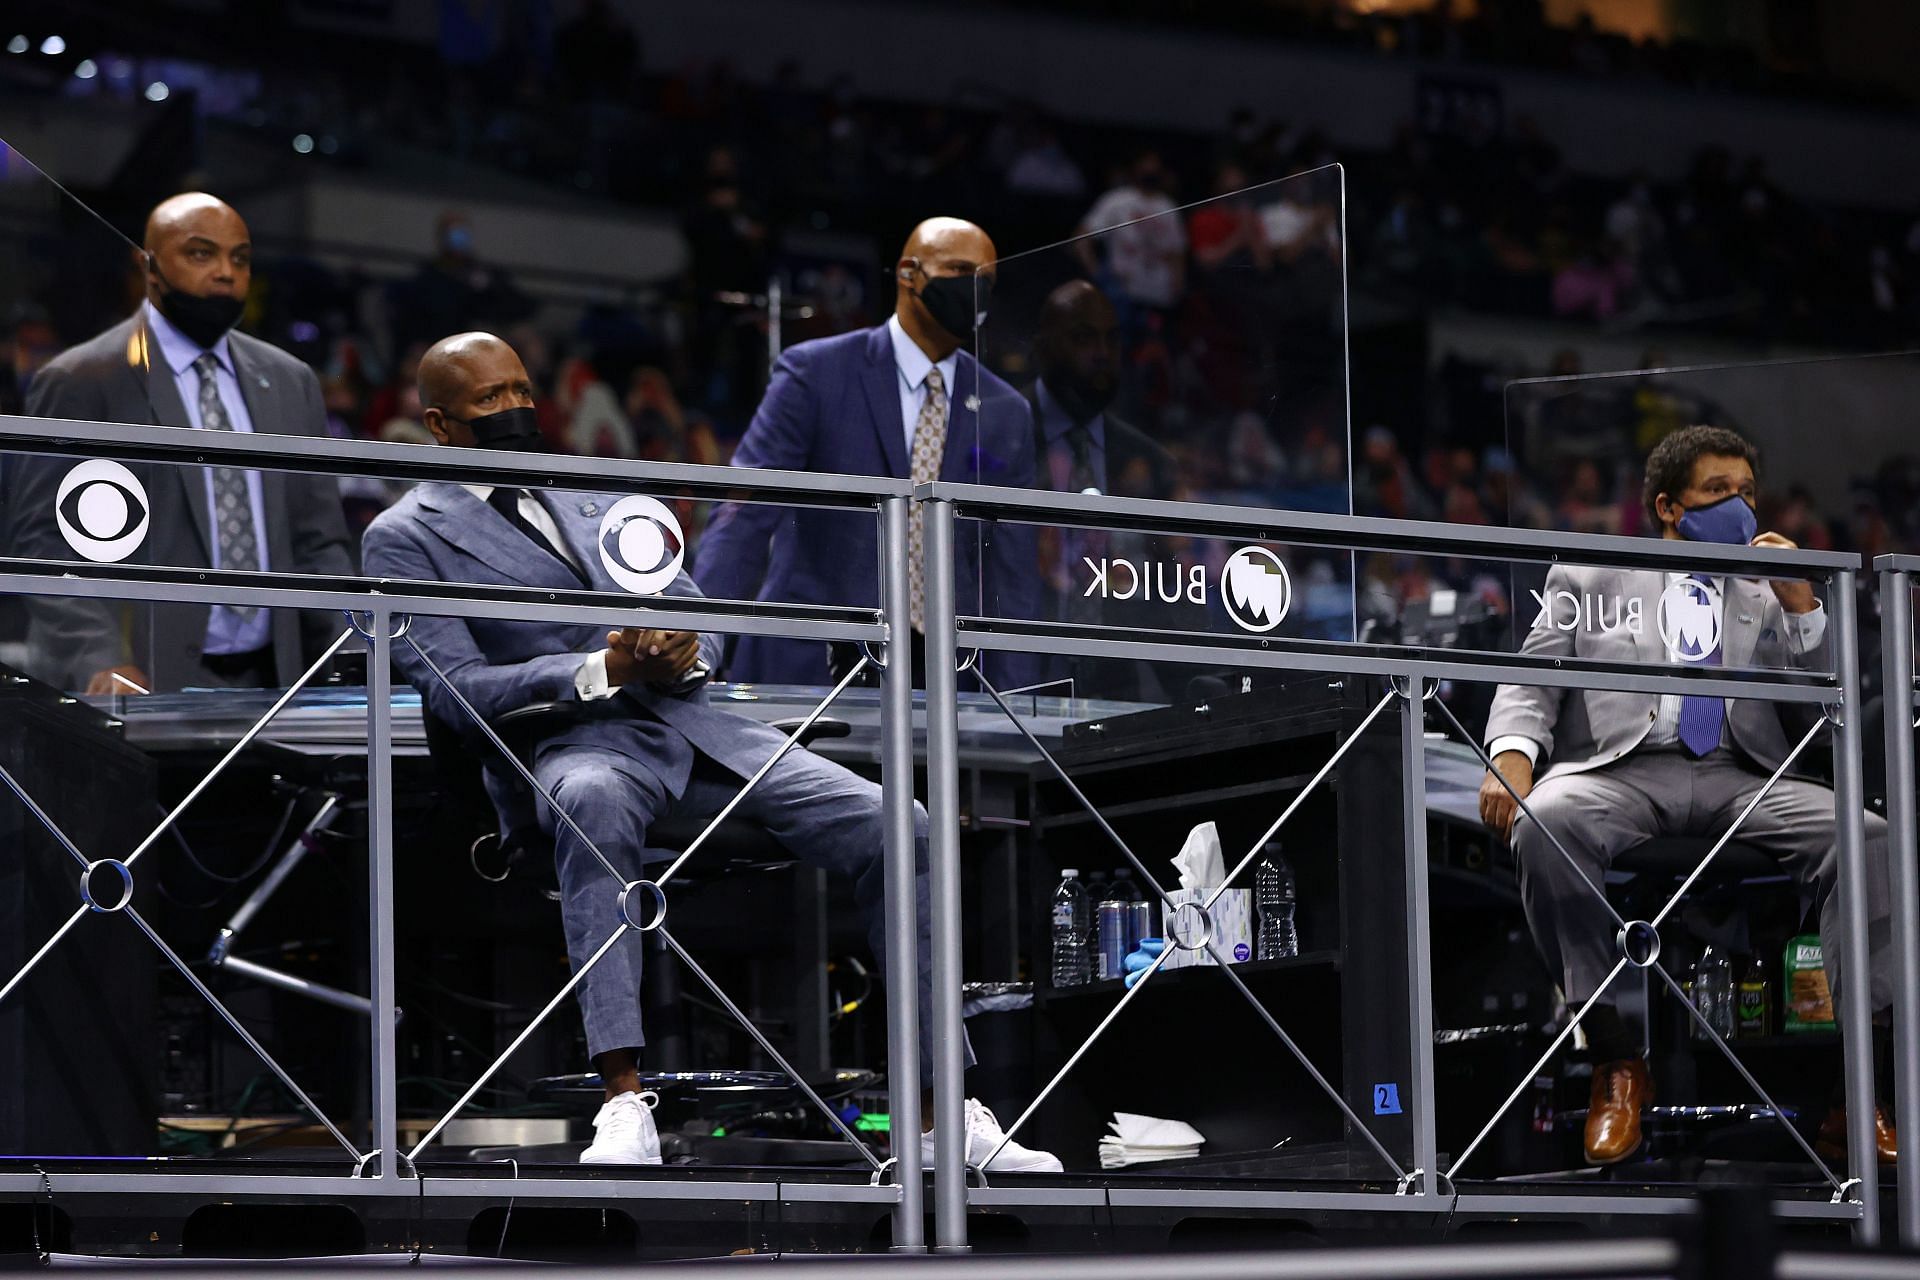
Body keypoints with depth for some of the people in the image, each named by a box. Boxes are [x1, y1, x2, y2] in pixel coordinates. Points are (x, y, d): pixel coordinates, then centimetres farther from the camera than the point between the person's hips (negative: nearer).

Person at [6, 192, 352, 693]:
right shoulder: (79, 383, -1)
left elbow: (318, 542, 16)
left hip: (269, 680, 5)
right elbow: (46, 541, -6)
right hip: (147, 684, -5)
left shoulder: (290, 383, 15)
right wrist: (101, 661, -20)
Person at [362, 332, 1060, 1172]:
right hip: (570, 742, -6)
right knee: (596, 801, -44)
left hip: (689, 723, 6)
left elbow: (700, 617, 24)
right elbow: (455, 688, -7)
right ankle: (624, 1103, -49)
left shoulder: (594, 498, 26)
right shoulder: (406, 537, 7)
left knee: (895, 828, -13)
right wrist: (605, 670, -18)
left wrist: (684, 655, -3)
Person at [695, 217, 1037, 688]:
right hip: (807, 668, -3)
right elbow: (744, 516, -9)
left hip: (942, 672, 3)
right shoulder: (814, 373, -2)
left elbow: (1008, 573, 11)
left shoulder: (1005, 414, 10)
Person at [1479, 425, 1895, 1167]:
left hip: (1740, 781, 2)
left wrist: (1802, 605, 5)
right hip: (1620, 769, -2)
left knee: (1865, 836, -27)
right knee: (1545, 824, -38)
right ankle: (1616, 1064, -26)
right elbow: (1531, 682, 11)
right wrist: (1511, 755, -11)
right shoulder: (1589, 580, 21)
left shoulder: (1768, 601, 25)